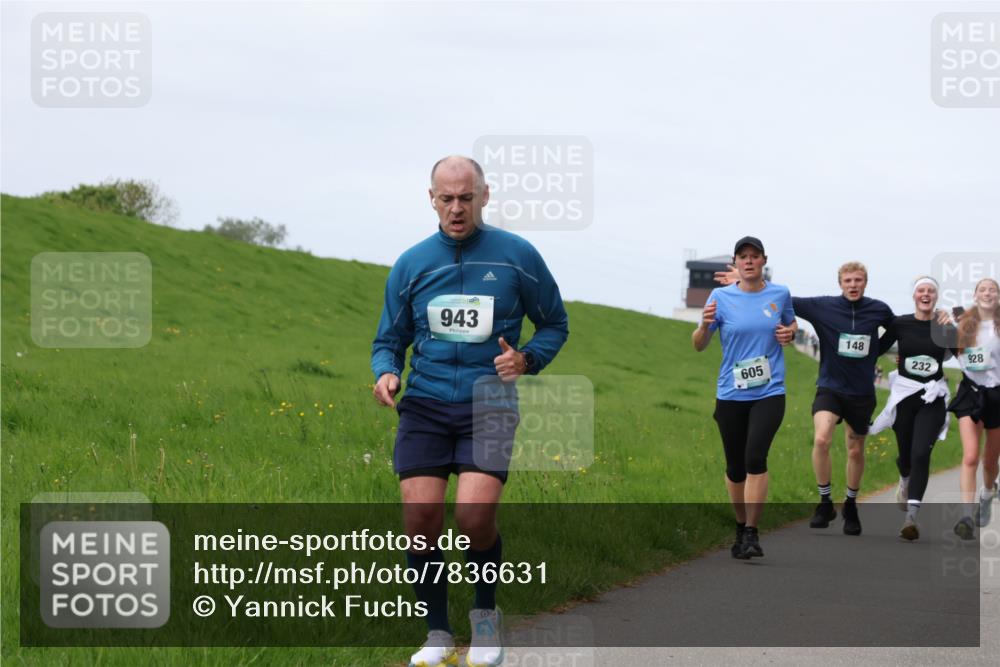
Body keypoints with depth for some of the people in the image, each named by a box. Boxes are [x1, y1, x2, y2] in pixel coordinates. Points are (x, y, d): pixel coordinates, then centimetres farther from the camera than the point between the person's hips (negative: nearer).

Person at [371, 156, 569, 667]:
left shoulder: (517, 256, 2)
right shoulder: (411, 264, 8)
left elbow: (555, 324, 12)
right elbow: (389, 339, 16)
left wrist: (526, 359, -7)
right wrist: (386, 372, -6)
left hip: (489, 405, -2)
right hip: (425, 406, 2)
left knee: (475, 513, -21)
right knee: (420, 515, -12)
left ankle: (486, 614, 8)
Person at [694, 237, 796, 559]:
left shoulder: (780, 294, 3)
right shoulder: (720, 297, -1)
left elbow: (791, 324, 23)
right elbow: (698, 345, 2)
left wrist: (789, 333, -1)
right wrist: (705, 325, -19)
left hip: (769, 392, -1)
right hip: (730, 395, 1)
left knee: (755, 457, -19)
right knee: (735, 467, 7)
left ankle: (752, 533, -17)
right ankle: (741, 528, 28)